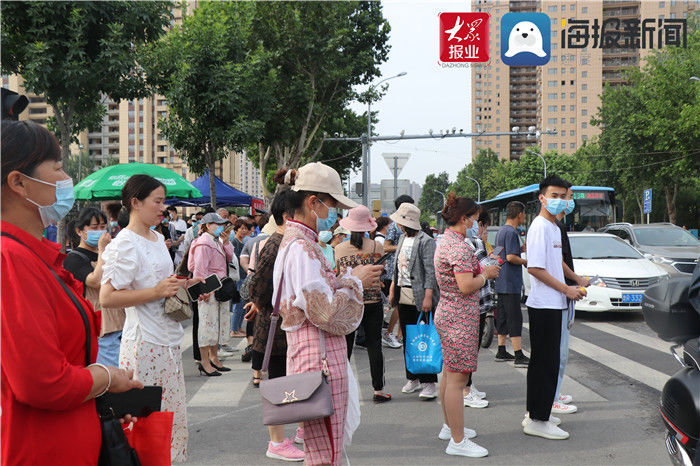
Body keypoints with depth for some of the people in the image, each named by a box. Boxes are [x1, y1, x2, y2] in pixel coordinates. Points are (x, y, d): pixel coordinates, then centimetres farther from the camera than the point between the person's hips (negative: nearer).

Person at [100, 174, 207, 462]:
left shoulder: (157, 238, 15)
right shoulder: (125, 244, -12)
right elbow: (107, 298, -19)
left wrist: (185, 285, 11)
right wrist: (155, 292, -22)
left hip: (169, 341, 9)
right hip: (145, 344, -9)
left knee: (174, 416, 12)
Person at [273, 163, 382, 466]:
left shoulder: (298, 242, 15)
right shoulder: (301, 248, -17)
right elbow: (325, 313, -21)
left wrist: (350, 279, 11)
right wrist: (355, 281, -7)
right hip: (318, 360, -10)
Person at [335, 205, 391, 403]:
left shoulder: (340, 249, -2)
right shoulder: (376, 246, -6)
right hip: (373, 301, -1)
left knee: (345, 345, 8)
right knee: (374, 345, 4)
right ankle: (378, 390, 6)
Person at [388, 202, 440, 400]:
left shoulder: (426, 242, -10)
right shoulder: (402, 239, 15)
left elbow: (430, 271, -13)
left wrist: (428, 296, -19)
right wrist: (393, 288, 17)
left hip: (420, 296, -8)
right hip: (403, 295, 8)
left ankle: (429, 383, -2)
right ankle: (413, 378, 19)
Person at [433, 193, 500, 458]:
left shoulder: (446, 242, 14)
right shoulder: (459, 247, -19)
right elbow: (466, 286, -25)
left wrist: (483, 271, 15)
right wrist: (486, 274, -9)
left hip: (447, 314, 11)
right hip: (460, 318, -11)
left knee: (449, 374, 19)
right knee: (457, 378, -7)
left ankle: (449, 427, 31)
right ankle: (458, 441, -3)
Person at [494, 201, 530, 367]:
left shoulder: (501, 231, 15)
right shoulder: (511, 232, -15)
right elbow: (511, 257, -23)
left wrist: (521, 249, 18)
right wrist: (525, 261, -7)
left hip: (501, 283, 10)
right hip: (511, 283, -10)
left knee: (502, 317, 13)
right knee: (515, 318, -9)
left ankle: (501, 352, 19)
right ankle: (519, 356, -9)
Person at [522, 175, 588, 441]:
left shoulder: (554, 227, 16)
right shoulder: (539, 227, -15)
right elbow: (534, 268, -21)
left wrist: (576, 279, 25)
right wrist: (566, 289, -16)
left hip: (553, 304, 10)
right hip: (544, 305, -10)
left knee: (541, 361, 15)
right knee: (545, 362, -7)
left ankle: (534, 413, 23)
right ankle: (538, 421, -1)